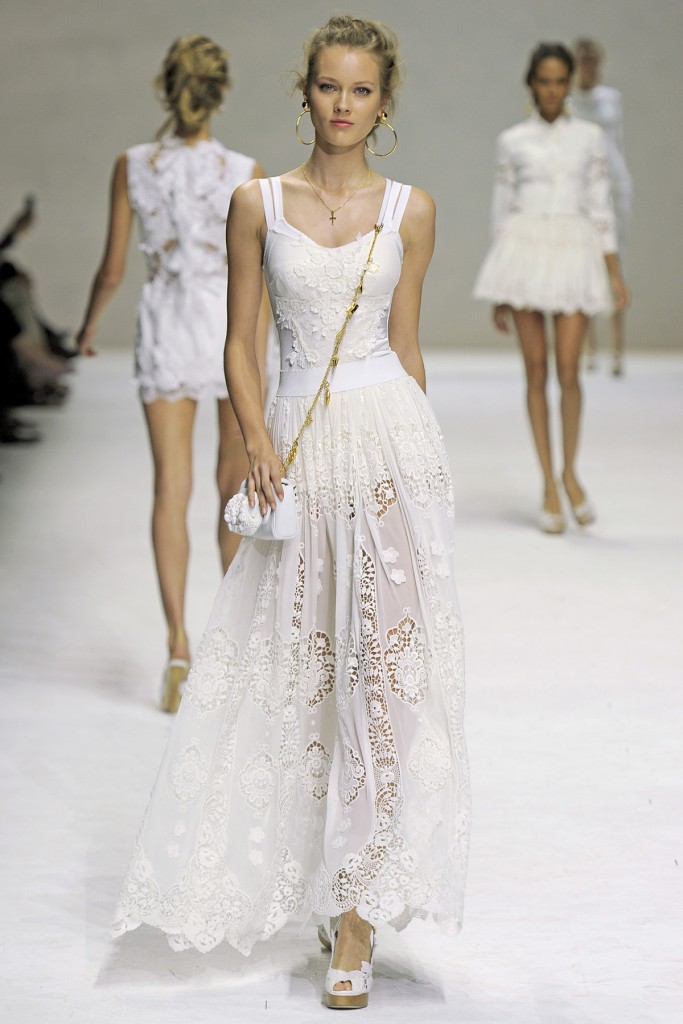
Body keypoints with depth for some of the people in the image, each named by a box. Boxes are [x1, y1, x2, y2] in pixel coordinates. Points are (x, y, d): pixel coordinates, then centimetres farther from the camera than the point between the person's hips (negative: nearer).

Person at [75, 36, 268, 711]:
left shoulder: (132, 166, -6)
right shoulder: (245, 174, -11)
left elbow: (111, 269, 0)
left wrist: (88, 328, 19)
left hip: (165, 331, 1)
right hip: (233, 332, -1)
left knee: (171, 491, 1)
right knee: (234, 482, 18)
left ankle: (178, 640, -13)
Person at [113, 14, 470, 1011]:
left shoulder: (410, 210, 5)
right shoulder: (258, 202, 4)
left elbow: (405, 343, 11)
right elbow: (240, 340, 5)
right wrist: (258, 438, -9)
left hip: (391, 441, -1)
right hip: (299, 441, 1)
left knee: (382, 665, -6)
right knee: (295, 666, 8)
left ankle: (354, 912, -2)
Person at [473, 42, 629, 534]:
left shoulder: (590, 137, 9)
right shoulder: (512, 141, 7)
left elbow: (601, 207, 9)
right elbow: (502, 210, 10)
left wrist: (616, 273, 1)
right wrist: (500, 294, 8)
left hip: (574, 254, 0)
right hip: (526, 249, 0)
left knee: (568, 372, -8)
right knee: (537, 372, 0)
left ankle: (570, 473, 14)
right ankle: (549, 485, 8)